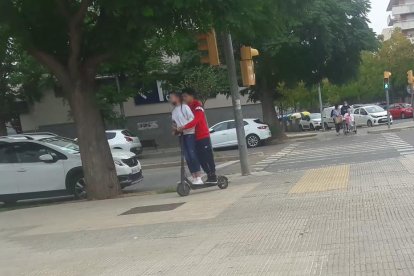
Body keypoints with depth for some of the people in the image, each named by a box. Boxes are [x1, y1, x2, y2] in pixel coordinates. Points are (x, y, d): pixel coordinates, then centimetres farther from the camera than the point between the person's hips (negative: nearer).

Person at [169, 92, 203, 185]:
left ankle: (199, 178, -9)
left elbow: (192, 119, -14)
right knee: (187, 157, 5)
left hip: (189, 133, -7)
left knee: (193, 155, -11)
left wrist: (184, 127, -20)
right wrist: (175, 129, 2)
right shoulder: (173, 111, 16)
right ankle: (194, 177, 9)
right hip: (181, 135, 7)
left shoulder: (184, 107, -6)